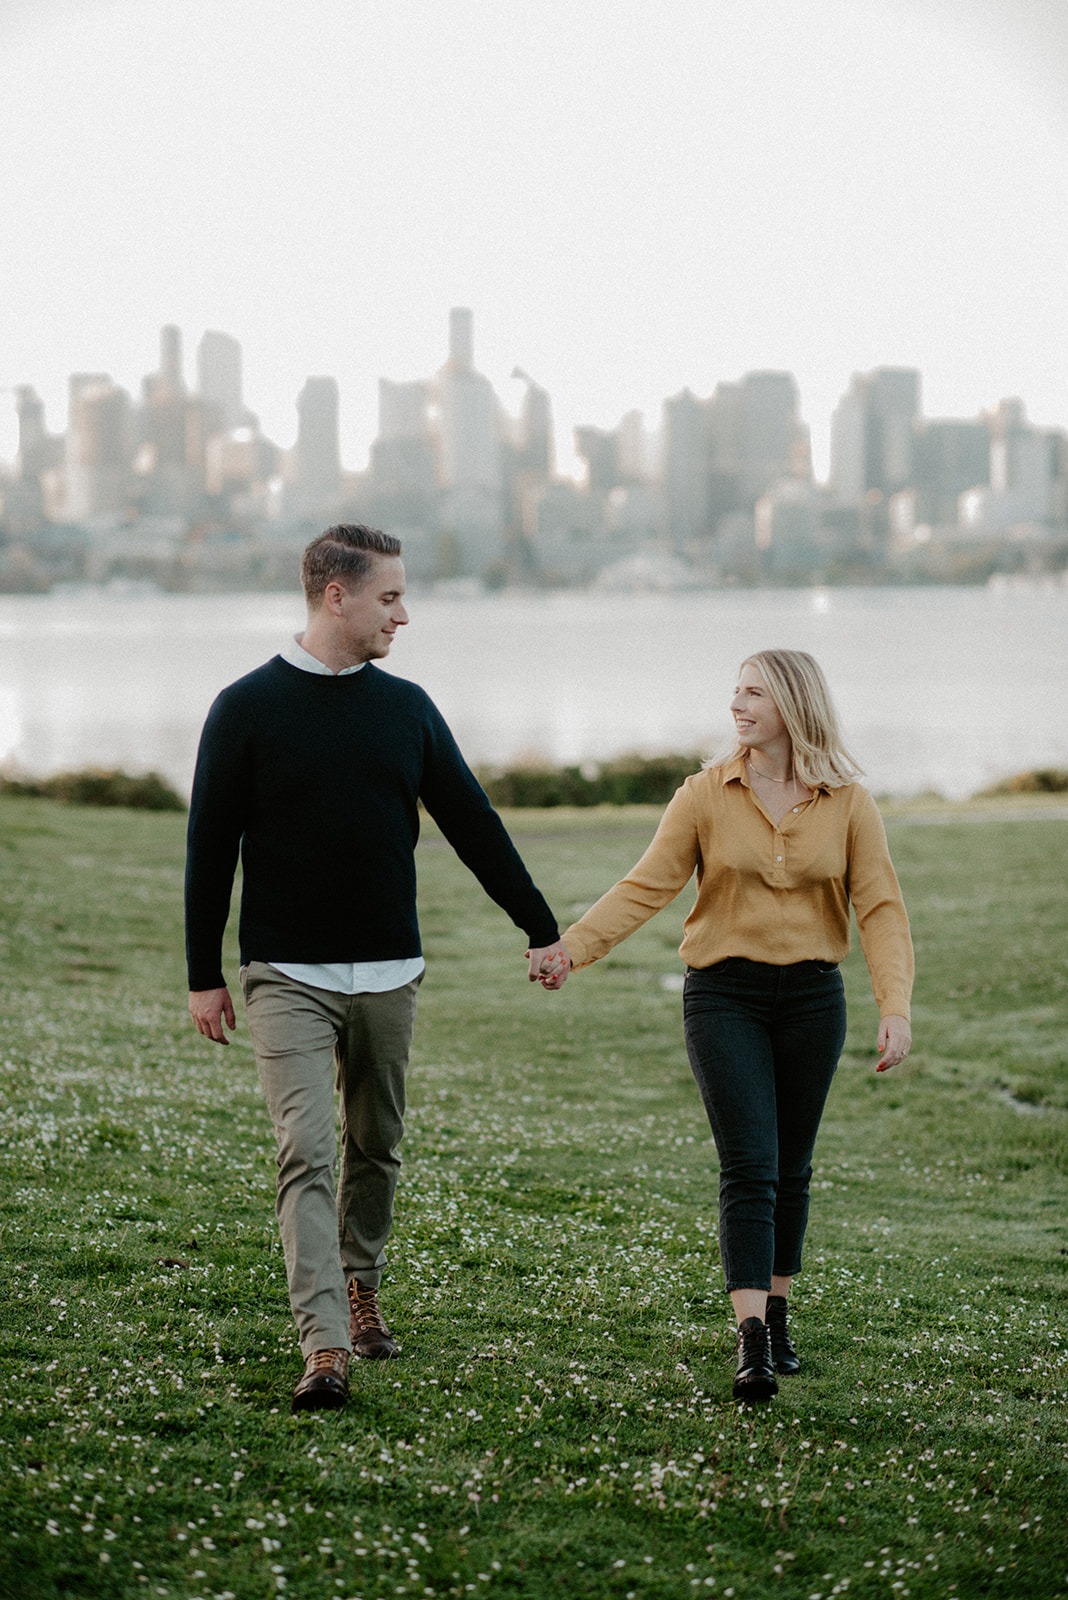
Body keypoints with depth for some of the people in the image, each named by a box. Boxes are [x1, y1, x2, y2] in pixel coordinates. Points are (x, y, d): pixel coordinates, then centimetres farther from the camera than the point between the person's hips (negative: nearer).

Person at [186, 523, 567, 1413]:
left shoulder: (406, 708, 8)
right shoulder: (248, 708, -4)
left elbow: (472, 822, 13)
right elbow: (211, 847, -1)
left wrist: (541, 927, 13)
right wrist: (205, 976, -2)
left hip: (389, 972, 4)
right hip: (287, 974, -4)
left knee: (377, 1146, 12)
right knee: (307, 1150, -12)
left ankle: (362, 1290, 32)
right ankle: (325, 1348, -16)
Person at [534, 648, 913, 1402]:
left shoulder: (848, 802, -1)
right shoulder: (707, 794, -2)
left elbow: (882, 907, -5)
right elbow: (645, 887, -5)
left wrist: (896, 1008, -17)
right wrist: (571, 948, -17)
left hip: (811, 997, 2)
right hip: (725, 993, -2)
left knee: (791, 1169, 11)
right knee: (749, 1168, -11)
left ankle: (776, 1314, 27)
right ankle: (751, 1343, -16)